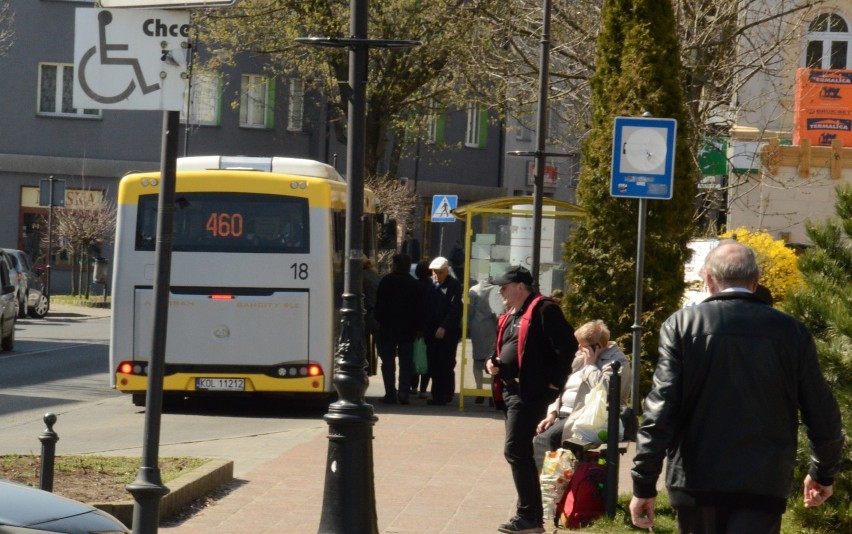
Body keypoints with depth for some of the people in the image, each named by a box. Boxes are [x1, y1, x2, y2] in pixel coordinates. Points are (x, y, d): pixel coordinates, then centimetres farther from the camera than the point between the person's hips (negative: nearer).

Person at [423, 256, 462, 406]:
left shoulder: (454, 285, -5)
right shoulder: (430, 284, 7)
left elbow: (455, 309, -10)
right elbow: (425, 306, 10)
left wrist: (444, 328, -16)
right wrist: (424, 328, 2)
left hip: (448, 332, -4)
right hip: (432, 331, 4)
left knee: (445, 364, -5)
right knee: (433, 364, 4)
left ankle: (444, 396, 0)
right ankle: (437, 395, 11)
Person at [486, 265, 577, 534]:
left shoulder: (543, 310, -12)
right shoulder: (511, 315, 18)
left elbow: (566, 345, -19)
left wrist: (554, 382, -17)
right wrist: (493, 362, 9)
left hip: (530, 391, -10)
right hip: (510, 390, 10)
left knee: (515, 451, -13)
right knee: (521, 453, 12)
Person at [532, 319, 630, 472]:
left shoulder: (616, 361, -8)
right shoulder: (580, 357, 19)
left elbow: (605, 390, -25)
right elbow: (562, 386, 21)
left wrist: (590, 365, -14)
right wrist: (552, 414, 8)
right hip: (563, 415, 9)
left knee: (544, 440, -26)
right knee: (536, 439, -11)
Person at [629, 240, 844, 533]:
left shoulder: (683, 325, -3)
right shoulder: (791, 331, 2)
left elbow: (660, 409, -8)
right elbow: (823, 414, 7)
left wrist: (644, 484, -6)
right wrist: (823, 473, 23)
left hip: (697, 482, 0)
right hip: (763, 487, 0)